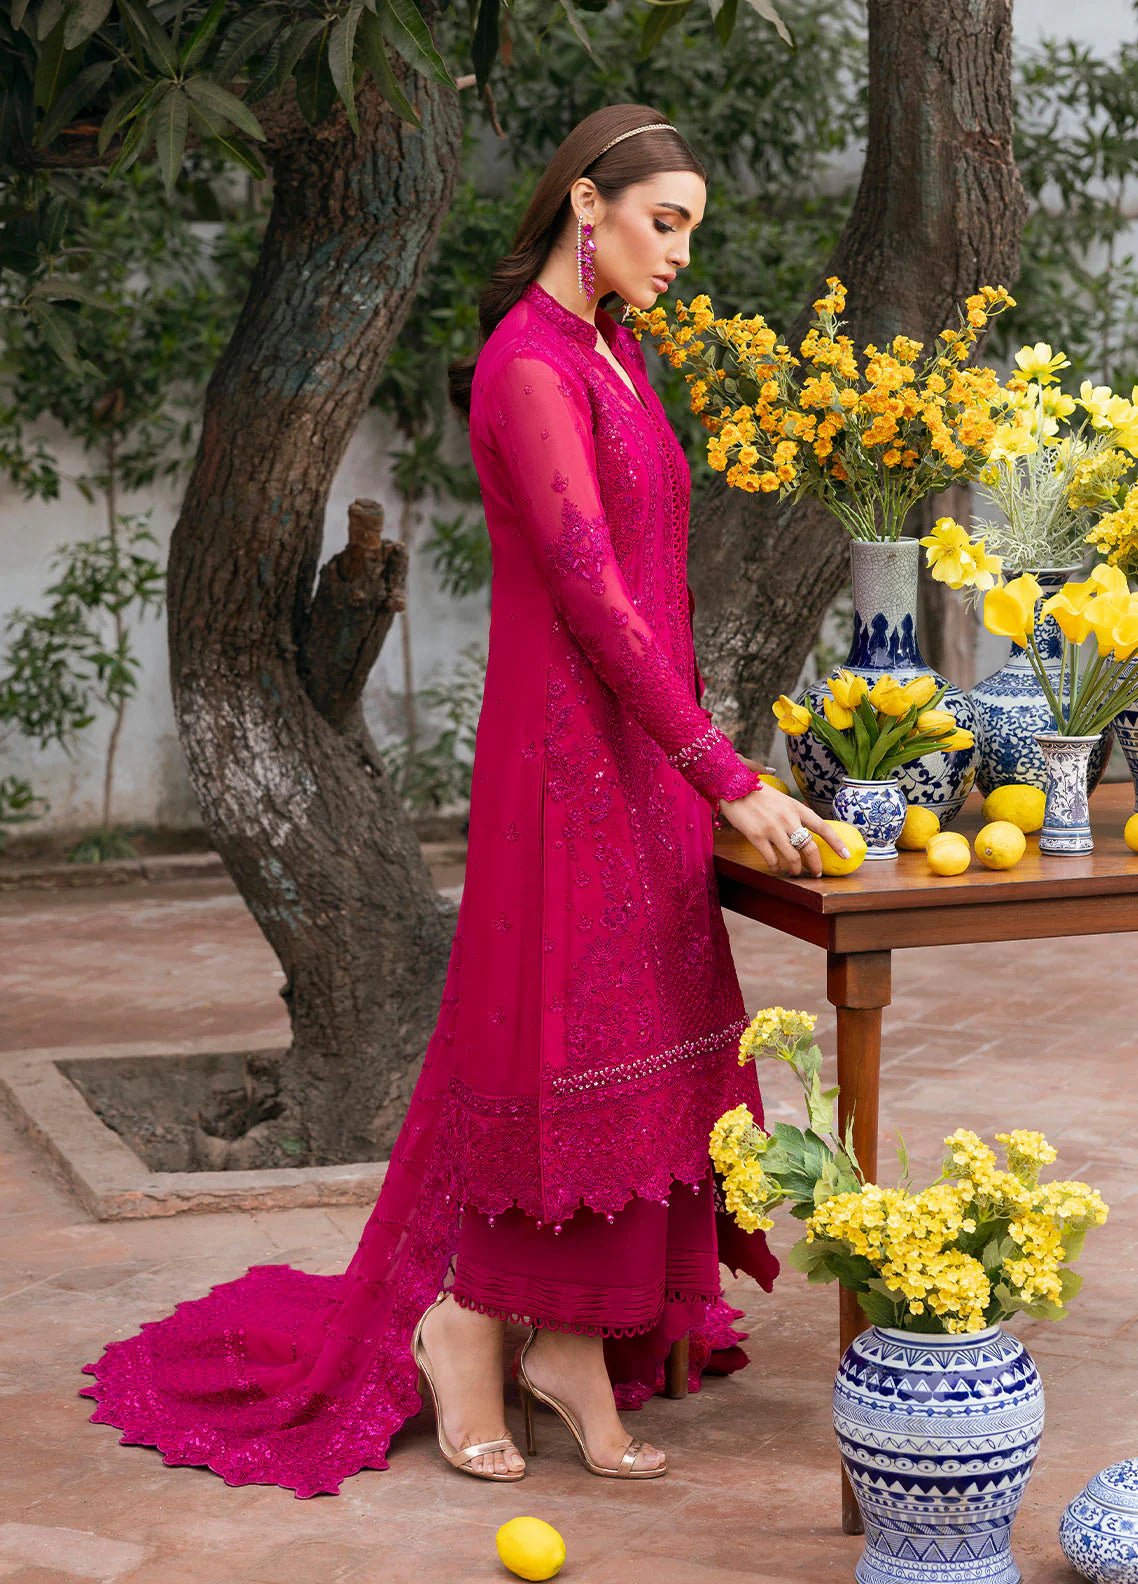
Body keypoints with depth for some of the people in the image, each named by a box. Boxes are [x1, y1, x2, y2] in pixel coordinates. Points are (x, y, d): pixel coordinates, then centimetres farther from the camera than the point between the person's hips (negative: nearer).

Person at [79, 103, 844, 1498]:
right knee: (556, 1037, -1)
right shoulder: (529, 367, -15)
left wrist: (704, 764, 14)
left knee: (627, 1047, 8)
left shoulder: (613, 351, 14)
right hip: (568, 749, -9)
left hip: (643, 749, 9)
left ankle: (575, 1341, 16)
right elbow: (589, 595, -20)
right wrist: (728, 778, -20)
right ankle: (463, 1326, 16)